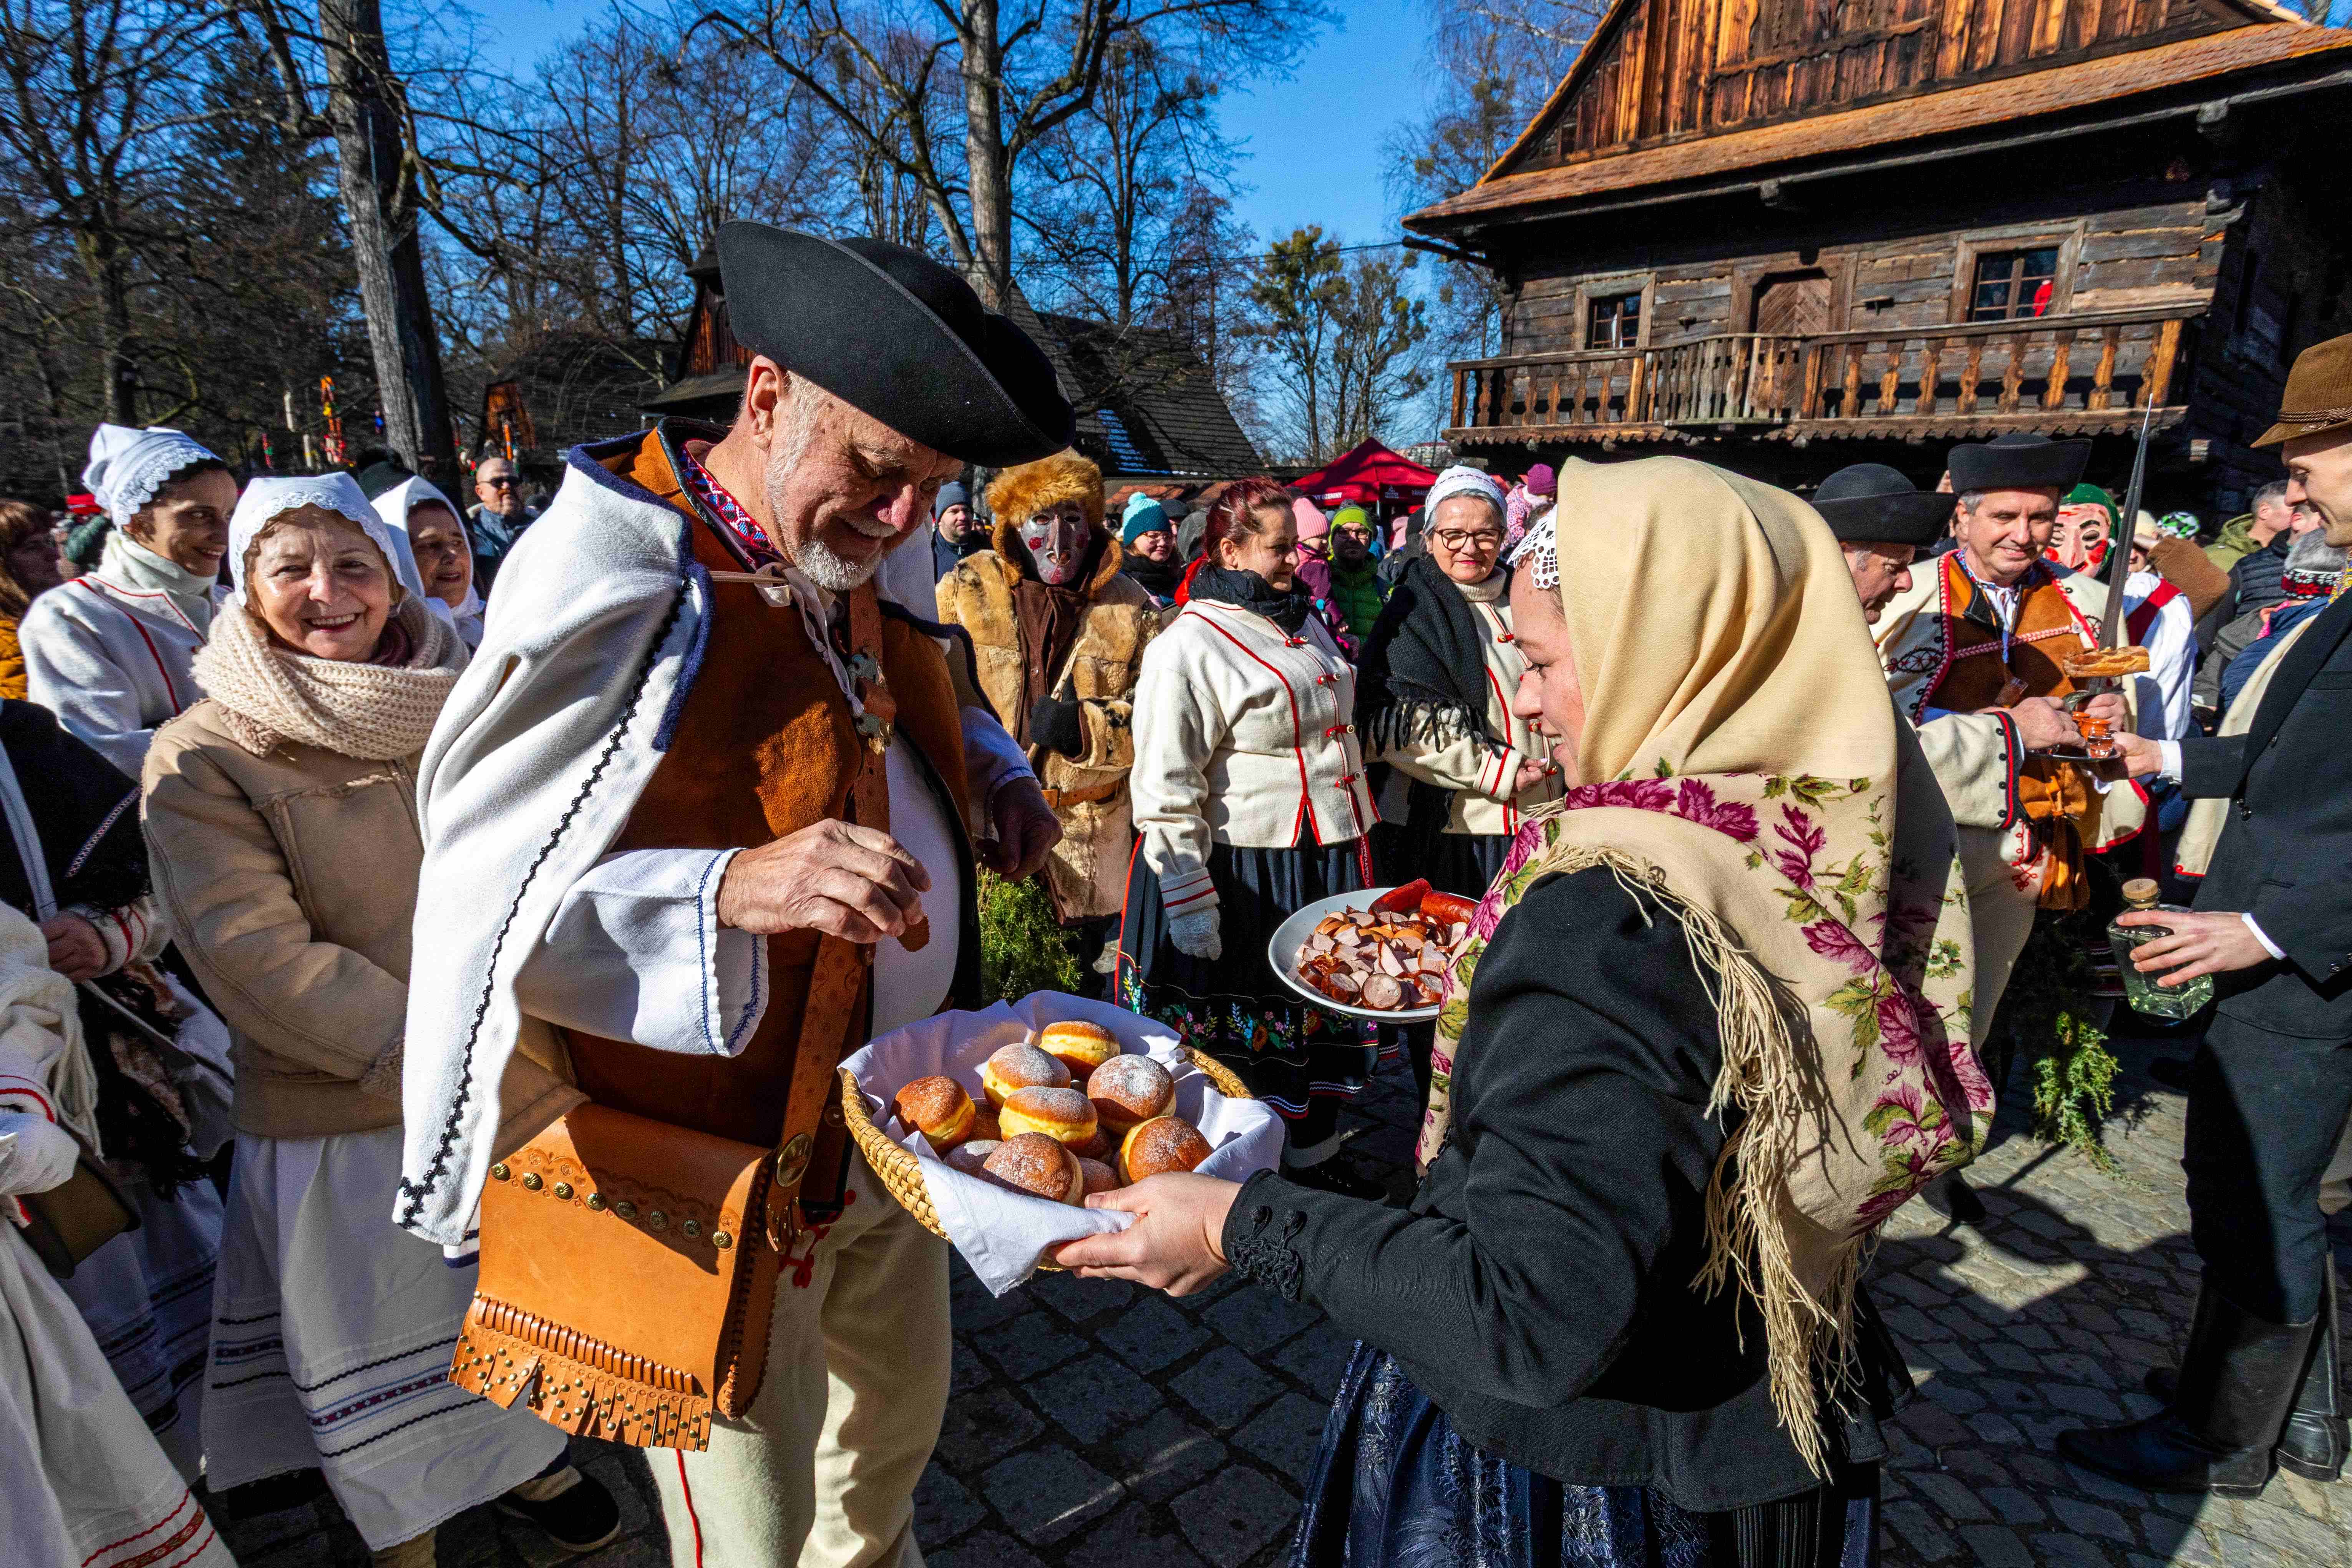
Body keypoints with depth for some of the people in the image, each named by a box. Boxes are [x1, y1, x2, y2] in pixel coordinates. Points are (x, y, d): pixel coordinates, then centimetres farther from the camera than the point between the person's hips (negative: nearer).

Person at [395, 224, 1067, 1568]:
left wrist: (996, 779, 1)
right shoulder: (611, 585, -21)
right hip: (722, 1169, -7)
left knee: (900, 1420, 29)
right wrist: (733, 889, -36)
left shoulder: (859, 564, 2)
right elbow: (487, 888, -20)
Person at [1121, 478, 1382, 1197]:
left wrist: (1359, 852, 22)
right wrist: (1190, 904, -21)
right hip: (1242, 877, -8)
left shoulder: (1304, 621, 12)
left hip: (1325, 864, 8)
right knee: (1238, 1031, 7)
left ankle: (1310, 1156, 39)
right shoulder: (1187, 645, -14)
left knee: (1320, 1018, 19)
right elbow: (1164, 790, -17)